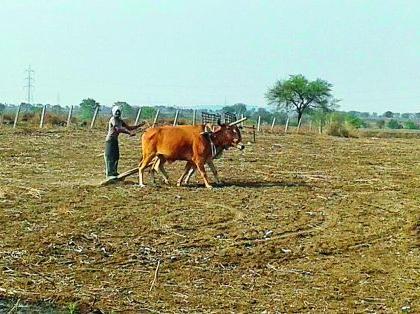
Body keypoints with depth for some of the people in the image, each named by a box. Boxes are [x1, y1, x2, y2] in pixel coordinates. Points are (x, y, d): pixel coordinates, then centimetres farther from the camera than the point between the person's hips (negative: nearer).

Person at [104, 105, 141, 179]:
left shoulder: (120, 120, 11)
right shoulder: (113, 119, -15)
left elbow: (128, 127, 13)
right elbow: (118, 129, -28)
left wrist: (138, 126, 1)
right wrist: (129, 133, -36)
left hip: (115, 140, 9)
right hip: (110, 140, -9)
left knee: (116, 157, 12)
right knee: (110, 157, -10)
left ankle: (114, 172, 22)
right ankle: (109, 174, -10)